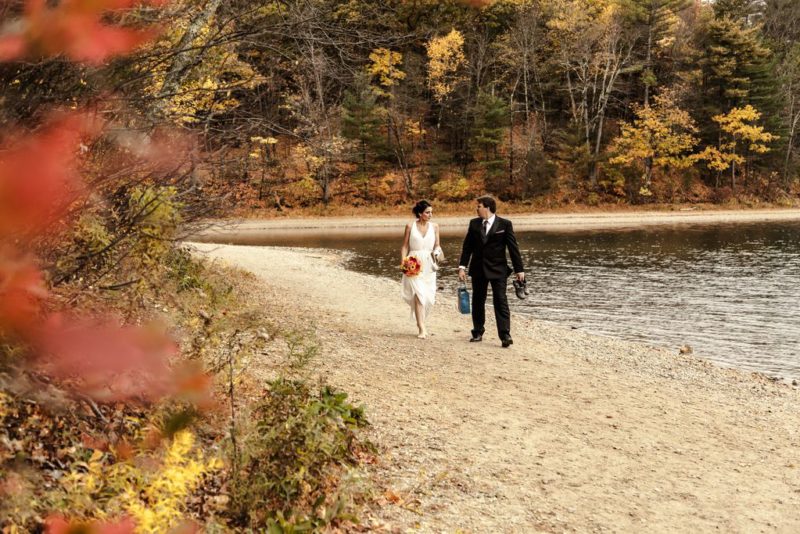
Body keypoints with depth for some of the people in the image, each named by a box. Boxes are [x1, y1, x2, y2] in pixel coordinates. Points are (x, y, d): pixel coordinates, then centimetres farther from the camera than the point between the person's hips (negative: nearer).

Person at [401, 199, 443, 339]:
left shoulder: (434, 226, 5)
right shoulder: (410, 226, -1)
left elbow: (437, 245, 12)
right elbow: (404, 247, 3)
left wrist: (438, 252, -9)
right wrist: (403, 263, -7)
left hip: (429, 265, 3)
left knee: (428, 297, 6)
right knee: (419, 295, -14)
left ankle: (420, 321, 29)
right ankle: (422, 328, -14)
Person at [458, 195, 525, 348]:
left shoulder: (505, 224, -5)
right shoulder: (474, 223, 5)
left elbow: (513, 247, -4)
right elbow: (467, 246, 7)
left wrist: (519, 269, -5)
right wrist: (462, 266, 0)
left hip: (498, 269, -4)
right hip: (478, 269, 4)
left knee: (500, 301, -9)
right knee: (478, 301, 10)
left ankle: (505, 335, -9)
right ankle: (477, 332, 22)